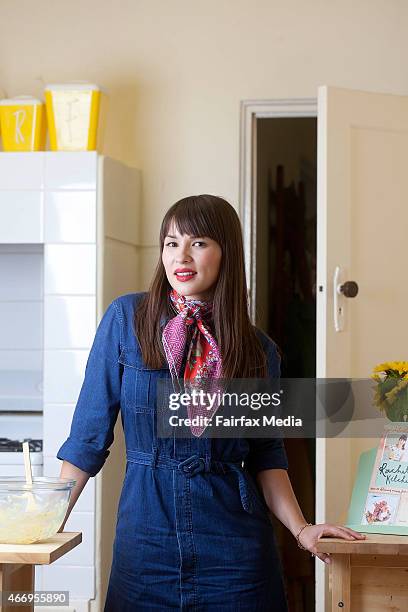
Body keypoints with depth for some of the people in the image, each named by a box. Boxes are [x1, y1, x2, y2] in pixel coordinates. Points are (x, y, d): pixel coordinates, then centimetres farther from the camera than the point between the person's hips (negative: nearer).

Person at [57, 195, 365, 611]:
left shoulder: (258, 349, 2)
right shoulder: (127, 318, -3)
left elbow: (267, 455, 7)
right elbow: (89, 432, -2)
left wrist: (301, 529, -5)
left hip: (235, 543, 1)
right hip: (146, 539, -1)